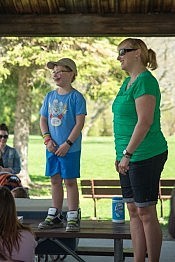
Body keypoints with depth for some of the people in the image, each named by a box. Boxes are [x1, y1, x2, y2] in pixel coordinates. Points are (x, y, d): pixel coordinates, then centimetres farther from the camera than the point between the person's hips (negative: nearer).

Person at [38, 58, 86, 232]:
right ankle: (55, 216, 22)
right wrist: (47, 139, -3)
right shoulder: (50, 96, 10)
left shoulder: (76, 97, -7)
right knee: (55, 180, 12)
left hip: (70, 148, -5)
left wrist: (67, 143, -16)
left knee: (70, 181, 0)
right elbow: (43, 119, 12)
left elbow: (80, 122, -11)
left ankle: (73, 217, 9)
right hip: (52, 147, 6)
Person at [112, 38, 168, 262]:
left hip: (145, 156, -10)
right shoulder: (128, 82, 16)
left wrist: (127, 153, -19)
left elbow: (145, 121, -21)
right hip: (130, 157, 10)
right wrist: (120, 154, 18)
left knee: (146, 212, -2)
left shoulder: (145, 81, -13)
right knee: (134, 211, 12)